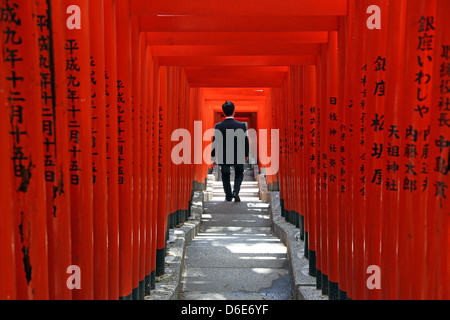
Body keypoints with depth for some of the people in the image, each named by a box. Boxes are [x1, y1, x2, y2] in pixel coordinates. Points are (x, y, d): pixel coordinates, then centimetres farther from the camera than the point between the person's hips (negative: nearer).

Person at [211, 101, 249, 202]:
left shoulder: (218, 126, -13)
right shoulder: (241, 125, -13)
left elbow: (214, 143, -8)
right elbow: (245, 141, -5)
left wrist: (213, 158, 3)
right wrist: (246, 155, 12)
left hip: (224, 157, 0)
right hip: (238, 157, 0)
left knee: (225, 175, 24)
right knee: (239, 174, 24)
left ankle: (229, 197, 25)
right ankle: (235, 192, 3)